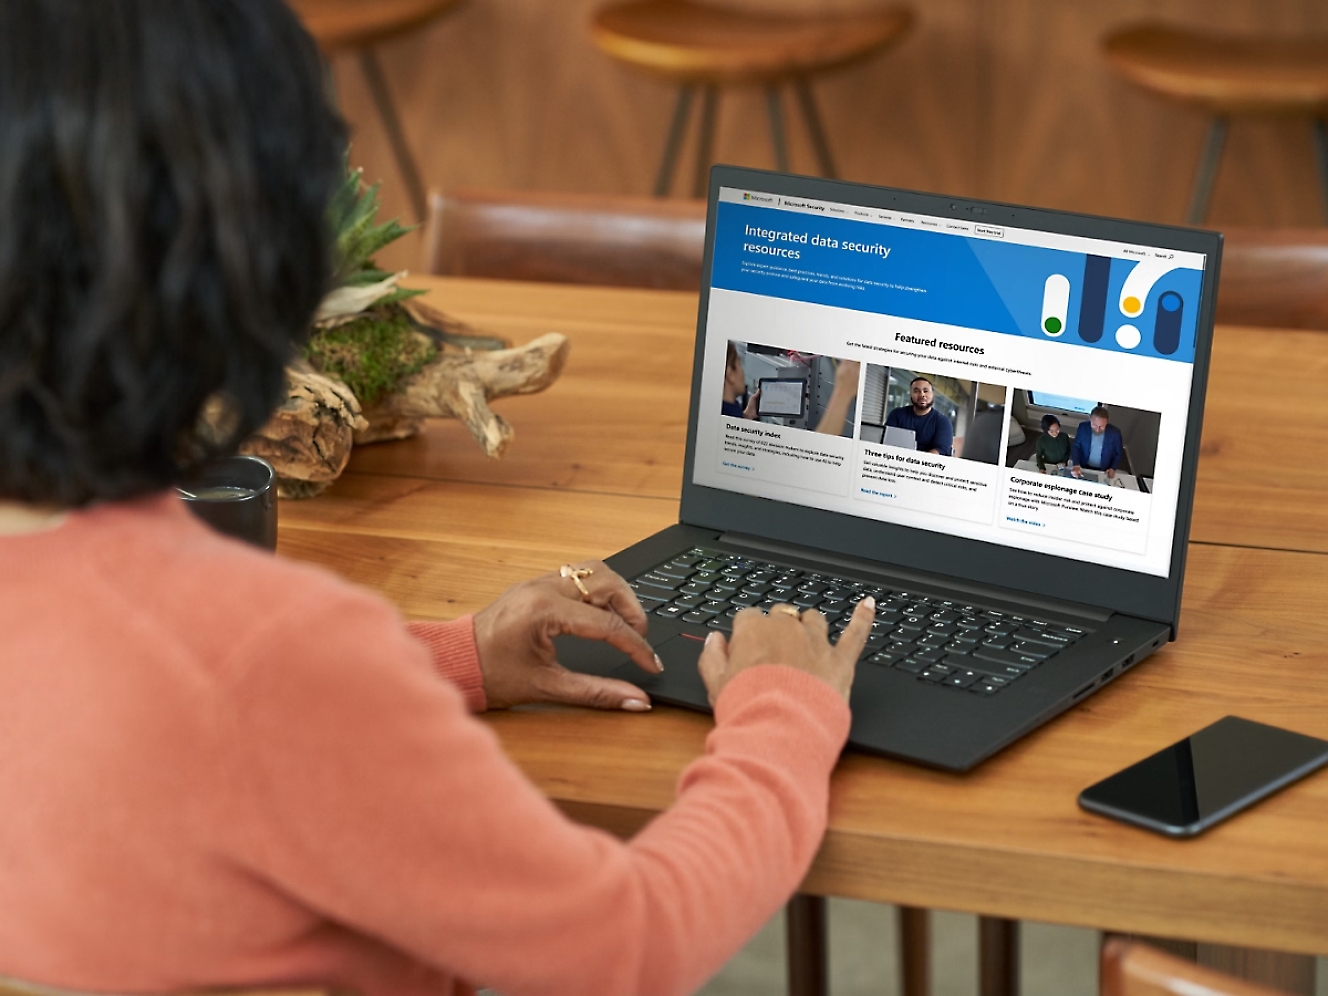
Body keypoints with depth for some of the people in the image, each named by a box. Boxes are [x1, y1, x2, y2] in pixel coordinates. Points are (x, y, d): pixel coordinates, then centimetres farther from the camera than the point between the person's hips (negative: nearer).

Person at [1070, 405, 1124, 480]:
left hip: (1103, 472, -1)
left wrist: (1113, 468, -11)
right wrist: (1076, 465, -14)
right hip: (1083, 468, 1)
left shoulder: (1115, 433, -8)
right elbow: (1075, 447, 2)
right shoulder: (1083, 427, -5)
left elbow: (1119, 454, 6)